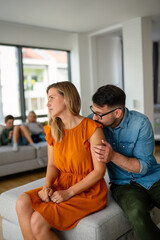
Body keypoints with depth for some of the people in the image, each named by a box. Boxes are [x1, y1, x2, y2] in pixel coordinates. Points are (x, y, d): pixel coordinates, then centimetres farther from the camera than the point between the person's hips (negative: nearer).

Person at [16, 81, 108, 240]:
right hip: (61, 185, 6)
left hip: (88, 190, -6)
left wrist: (69, 192, -17)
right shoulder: (53, 130, 6)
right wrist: (47, 186, -12)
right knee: (23, 203, -18)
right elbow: (52, 165, 9)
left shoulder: (92, 129, -14)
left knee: (38, 222, -21)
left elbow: (99, 171, -13)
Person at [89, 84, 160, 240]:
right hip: (123, 185, 1)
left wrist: (113, 156, -27)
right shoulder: (92, 122, -5)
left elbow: (144, 166, -11)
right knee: (136, 213, -32)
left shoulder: (140, 123, -12)